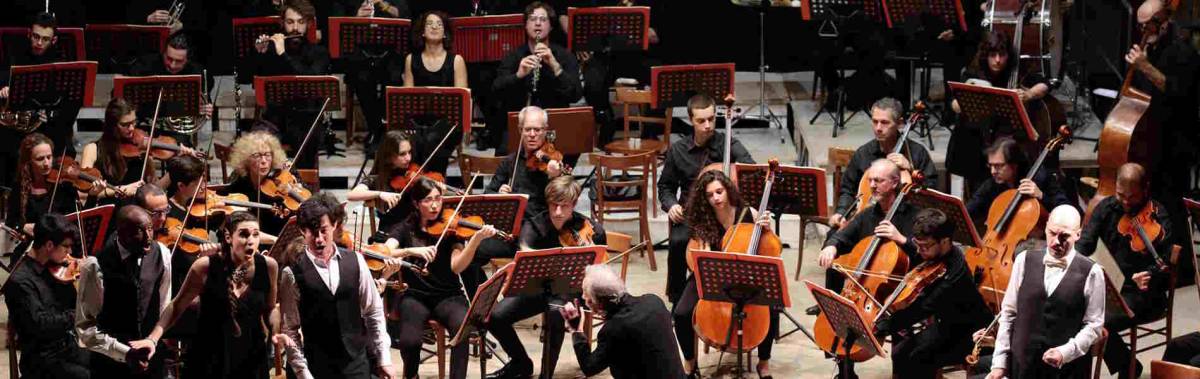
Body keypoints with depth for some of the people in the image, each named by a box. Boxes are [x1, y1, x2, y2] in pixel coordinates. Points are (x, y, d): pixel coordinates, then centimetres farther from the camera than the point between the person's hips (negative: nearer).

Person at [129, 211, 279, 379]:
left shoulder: (268, 266, -7)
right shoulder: (206, 267, -14)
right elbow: (177, 306, -4)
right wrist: (153, 339, -14)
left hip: (251, 360, 2)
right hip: (209, 360, -2)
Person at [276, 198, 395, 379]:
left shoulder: (355, 262, 2)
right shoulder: (293, 275, -6)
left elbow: (374, 313, 7)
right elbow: (290, 331, -5)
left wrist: (383, 358, 4)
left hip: (358, 364, 2)